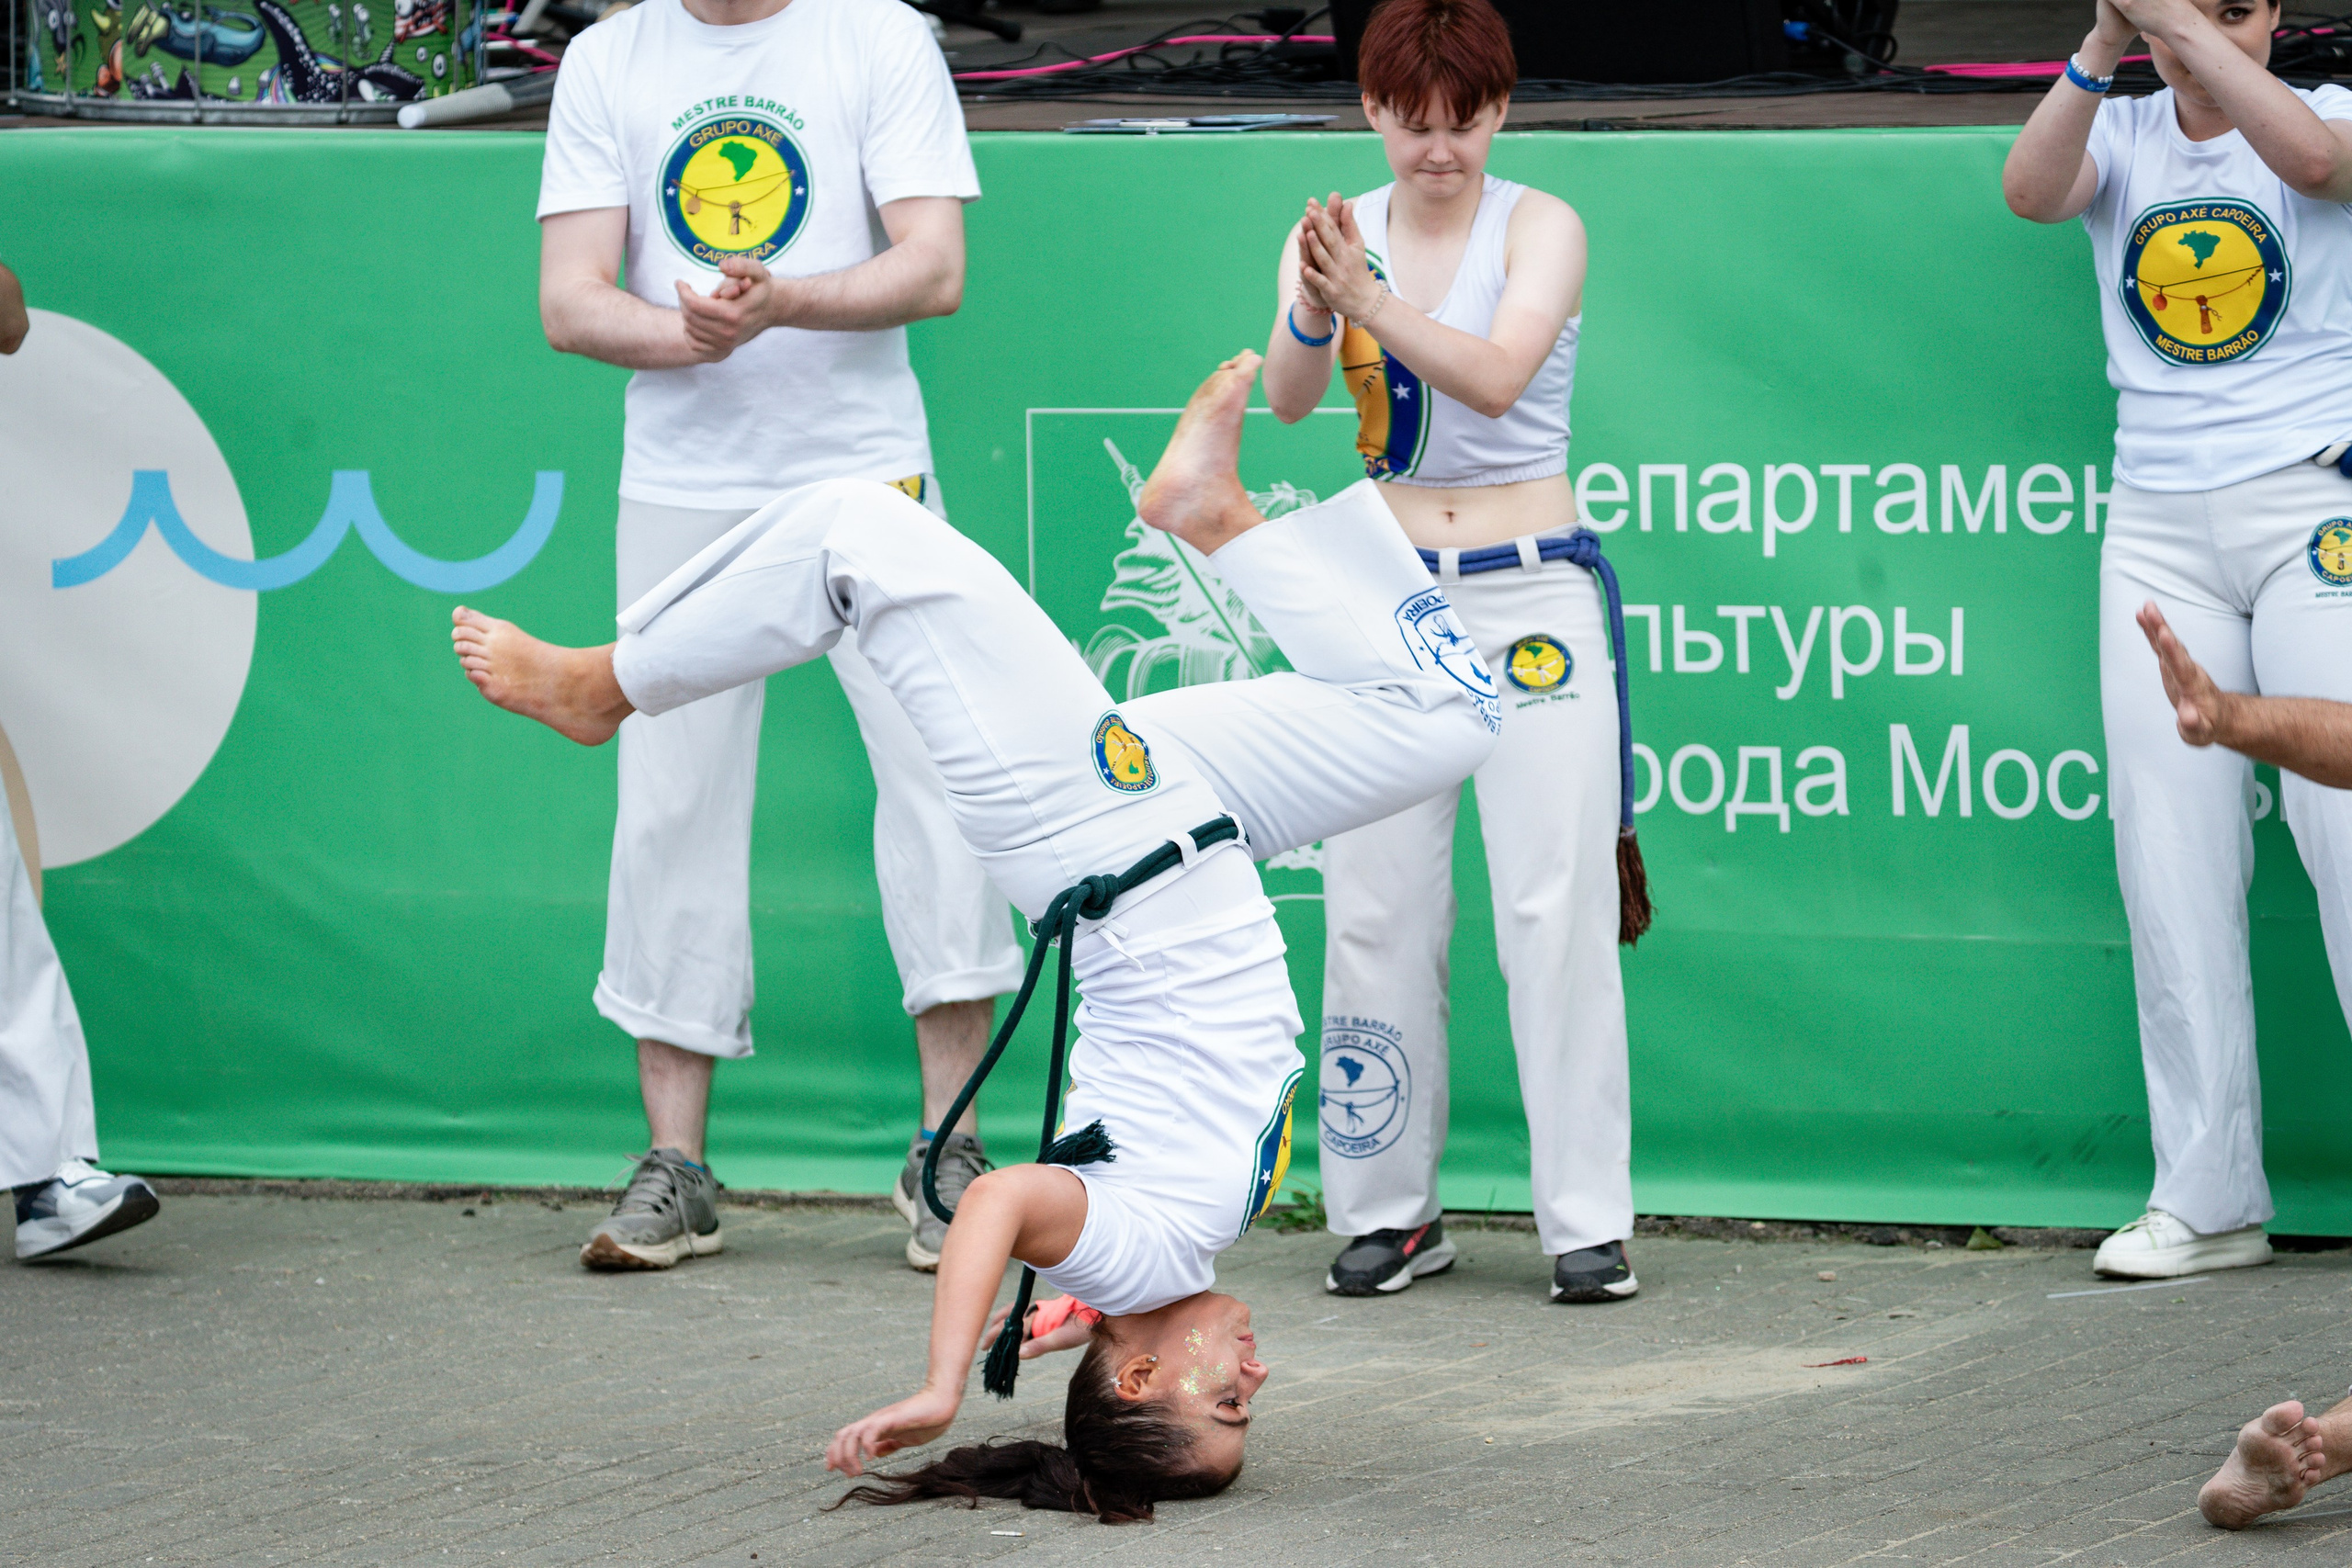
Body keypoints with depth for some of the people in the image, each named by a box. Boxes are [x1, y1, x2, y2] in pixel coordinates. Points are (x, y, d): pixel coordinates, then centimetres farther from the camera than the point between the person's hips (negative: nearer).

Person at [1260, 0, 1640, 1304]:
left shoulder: (1540, 228, -4)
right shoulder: (1331, 237, 4)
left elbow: (1498, 375, -21)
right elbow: (1287, 399, -12)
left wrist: (1370, 301, -35)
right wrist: (1313, 316, -34)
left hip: (1531, 600, -3)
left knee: (1556, 907, -7)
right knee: (1375, 913, 3)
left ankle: (1588, 1221, -4)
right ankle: (1390, 1211, 13)